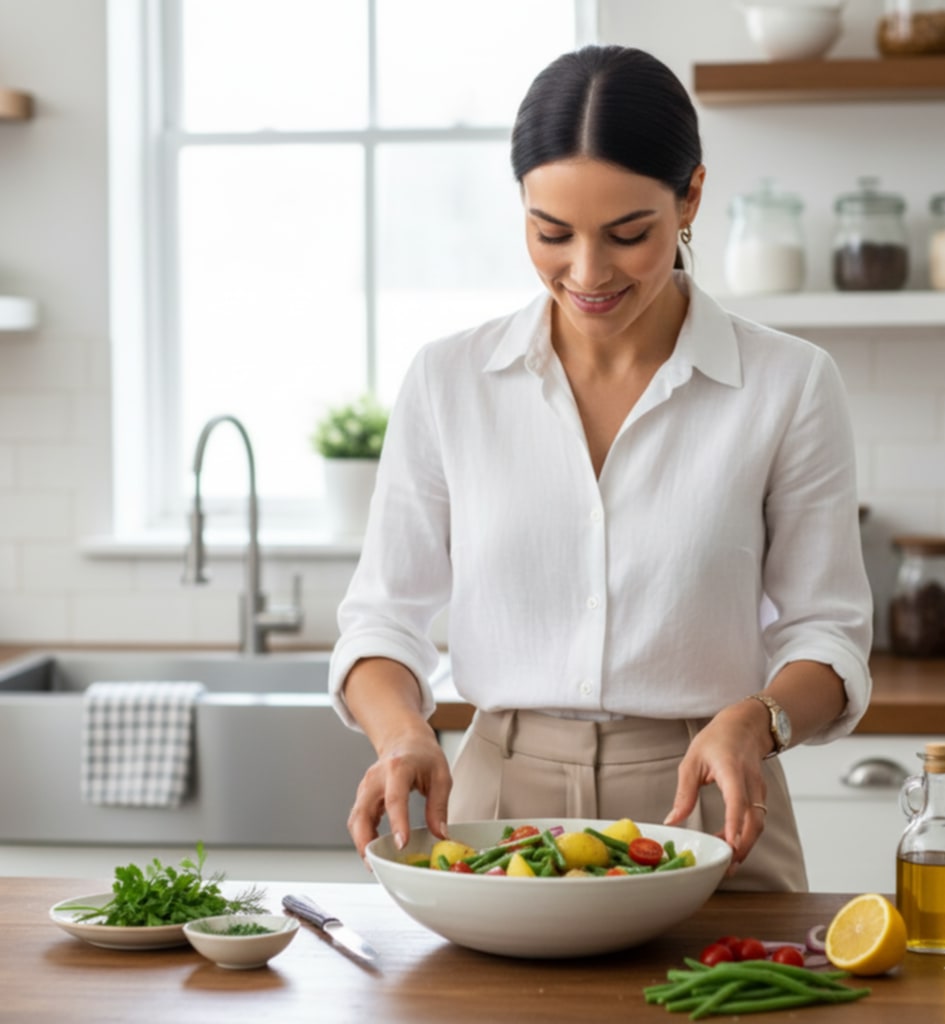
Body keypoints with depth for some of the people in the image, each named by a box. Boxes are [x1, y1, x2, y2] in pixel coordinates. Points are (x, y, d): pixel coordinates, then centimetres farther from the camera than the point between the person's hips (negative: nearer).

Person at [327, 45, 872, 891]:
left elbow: (825, 631, 5)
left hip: (704, 823, -1)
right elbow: (383, 617, 8)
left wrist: (754, 721, -15)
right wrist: (403, 732, -12)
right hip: (498, 810, 1)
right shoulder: (449, 381, 5)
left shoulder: (789, 385, 1)